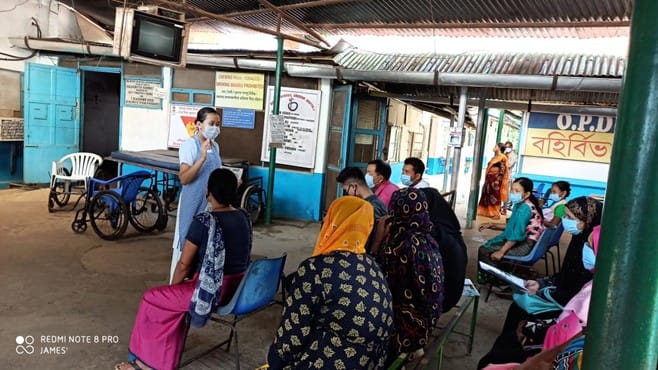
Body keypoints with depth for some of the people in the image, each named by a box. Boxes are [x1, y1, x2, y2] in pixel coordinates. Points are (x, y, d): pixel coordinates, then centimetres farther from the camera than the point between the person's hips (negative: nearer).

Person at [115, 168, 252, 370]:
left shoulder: (203, 221, -19)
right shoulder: (244, 217, 3)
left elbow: (184, 264, -11)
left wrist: (173, 285, 11)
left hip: (212, 291, -8)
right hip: (239, 288, 8)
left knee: (152, 298, 12)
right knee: (172, 298, 25)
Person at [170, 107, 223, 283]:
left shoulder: (215, 146, 8)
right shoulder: (189, 145, -12)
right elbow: (184, 178, -22)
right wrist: (202, 158, -30)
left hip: (211, 204, 7)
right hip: (192, 204, -6)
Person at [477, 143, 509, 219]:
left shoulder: (502, 157, -10)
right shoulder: (494, 157, 17)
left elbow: (502, 170, -16)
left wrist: (497, 180, -21)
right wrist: (487, 178, 15)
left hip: (496, 179, -9)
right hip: (490, 178, 9)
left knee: (495, 196, -6)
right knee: (487, 195, 12)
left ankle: (495, 214, -1)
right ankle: (487, 212, 21)